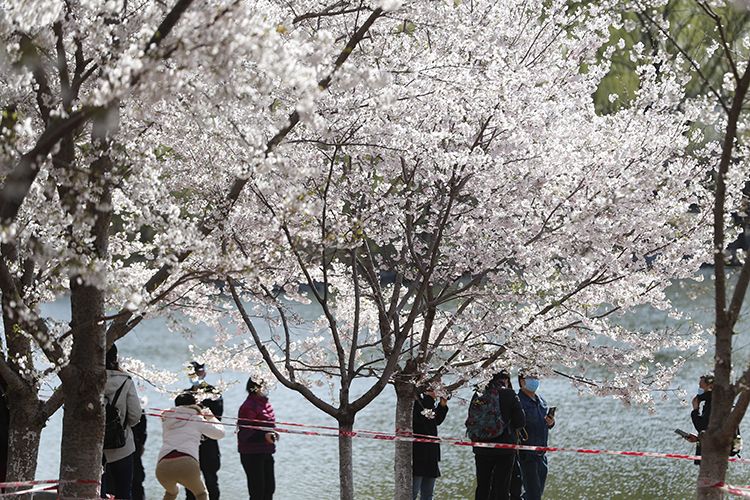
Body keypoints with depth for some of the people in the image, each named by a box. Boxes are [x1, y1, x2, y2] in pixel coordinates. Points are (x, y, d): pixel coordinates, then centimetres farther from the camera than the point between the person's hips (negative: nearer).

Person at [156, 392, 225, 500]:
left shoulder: (167, 420, 26)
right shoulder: (197, 419, 18)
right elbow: (220, 433, 27)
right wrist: (211, 418, 47)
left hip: (162, 467, 3)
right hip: (187, 464, -3)